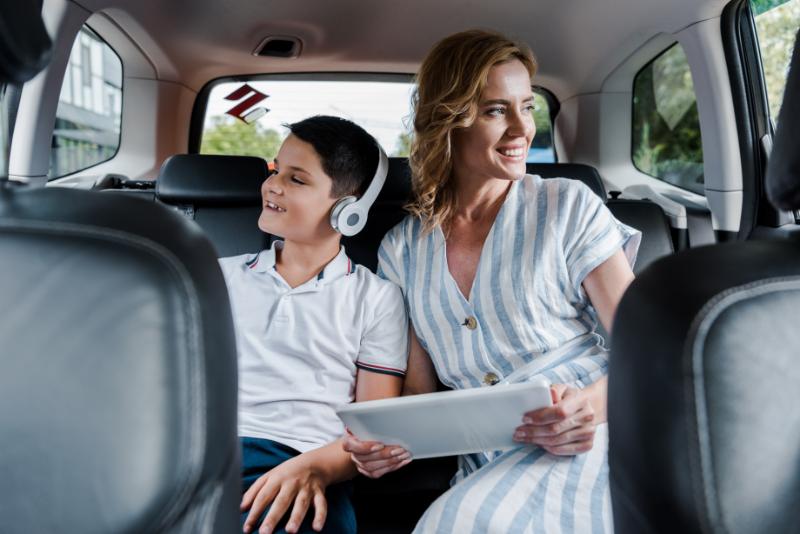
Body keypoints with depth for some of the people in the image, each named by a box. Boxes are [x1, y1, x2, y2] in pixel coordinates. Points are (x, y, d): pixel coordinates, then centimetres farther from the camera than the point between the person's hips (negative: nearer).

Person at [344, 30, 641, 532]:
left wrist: (596, 402, -24)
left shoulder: (569, 207, -1)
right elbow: (419, 386, 12)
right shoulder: (402, 249, 7)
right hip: (486, 467, 3)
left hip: (585, 444, -2)